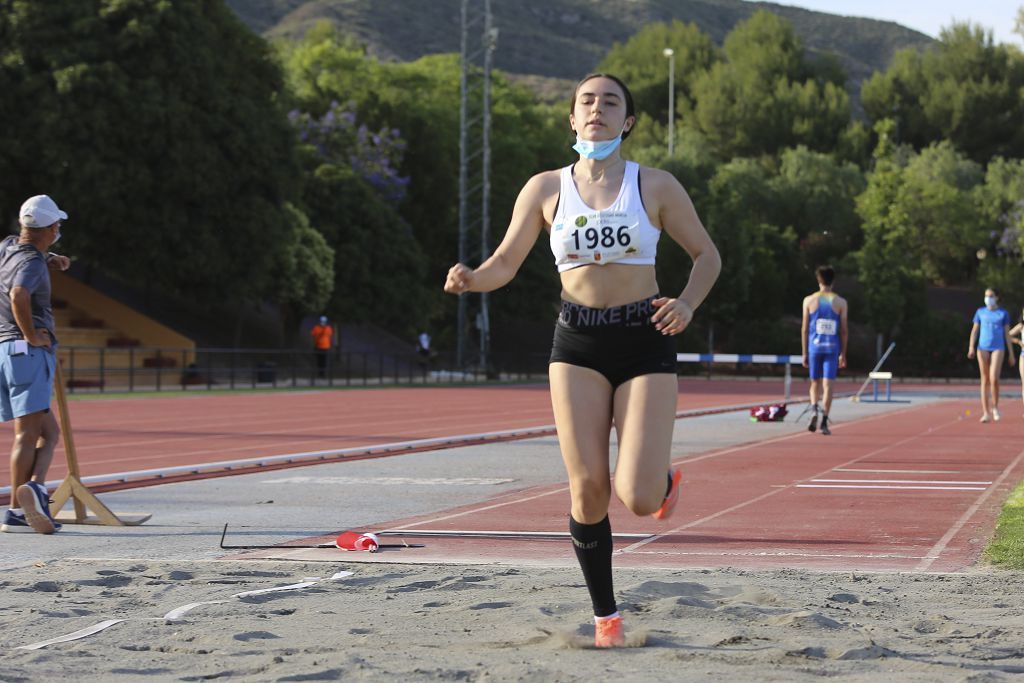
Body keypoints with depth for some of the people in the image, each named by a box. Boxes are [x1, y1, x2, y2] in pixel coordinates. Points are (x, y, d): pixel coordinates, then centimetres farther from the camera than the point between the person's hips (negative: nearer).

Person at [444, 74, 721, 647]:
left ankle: (663, 480, 26)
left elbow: (707, 255, 8)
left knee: (638, 499, -13)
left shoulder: (655, 186, 1)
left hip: (644, 341, -1)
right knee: (588, 489, -6)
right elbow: (505, 263, 7)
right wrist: (470, 280, -16)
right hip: (578, 342, 1)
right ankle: (606, 615, 12)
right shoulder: (546, 189, 4)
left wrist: (688, 304, -12)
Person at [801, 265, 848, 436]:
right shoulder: (841, 302, 3)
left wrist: (804, 353, 9)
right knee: (827, 384, 0)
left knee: (815, 383, 13)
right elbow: (844, 329, 3)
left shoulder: (809, 300, 3)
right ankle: (824, 422, -6)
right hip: (832, 348, -1)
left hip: (814, 347, 1)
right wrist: (843, 354, 9)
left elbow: (804, 328, 3)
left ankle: (814, 409, -12)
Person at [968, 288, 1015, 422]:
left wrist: (1011, 354, 5)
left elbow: (1007, 334, 6)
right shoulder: (980, 312, 8)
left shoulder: (1003, 313, 4)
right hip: (983, 348, 2)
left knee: (994, 378, -16)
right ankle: (986, 413, 3)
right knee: (985, 380, 1)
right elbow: (974, 330, 7)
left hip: (998, 348, -2)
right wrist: (971, 347, -8)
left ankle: (995, 406, 8)